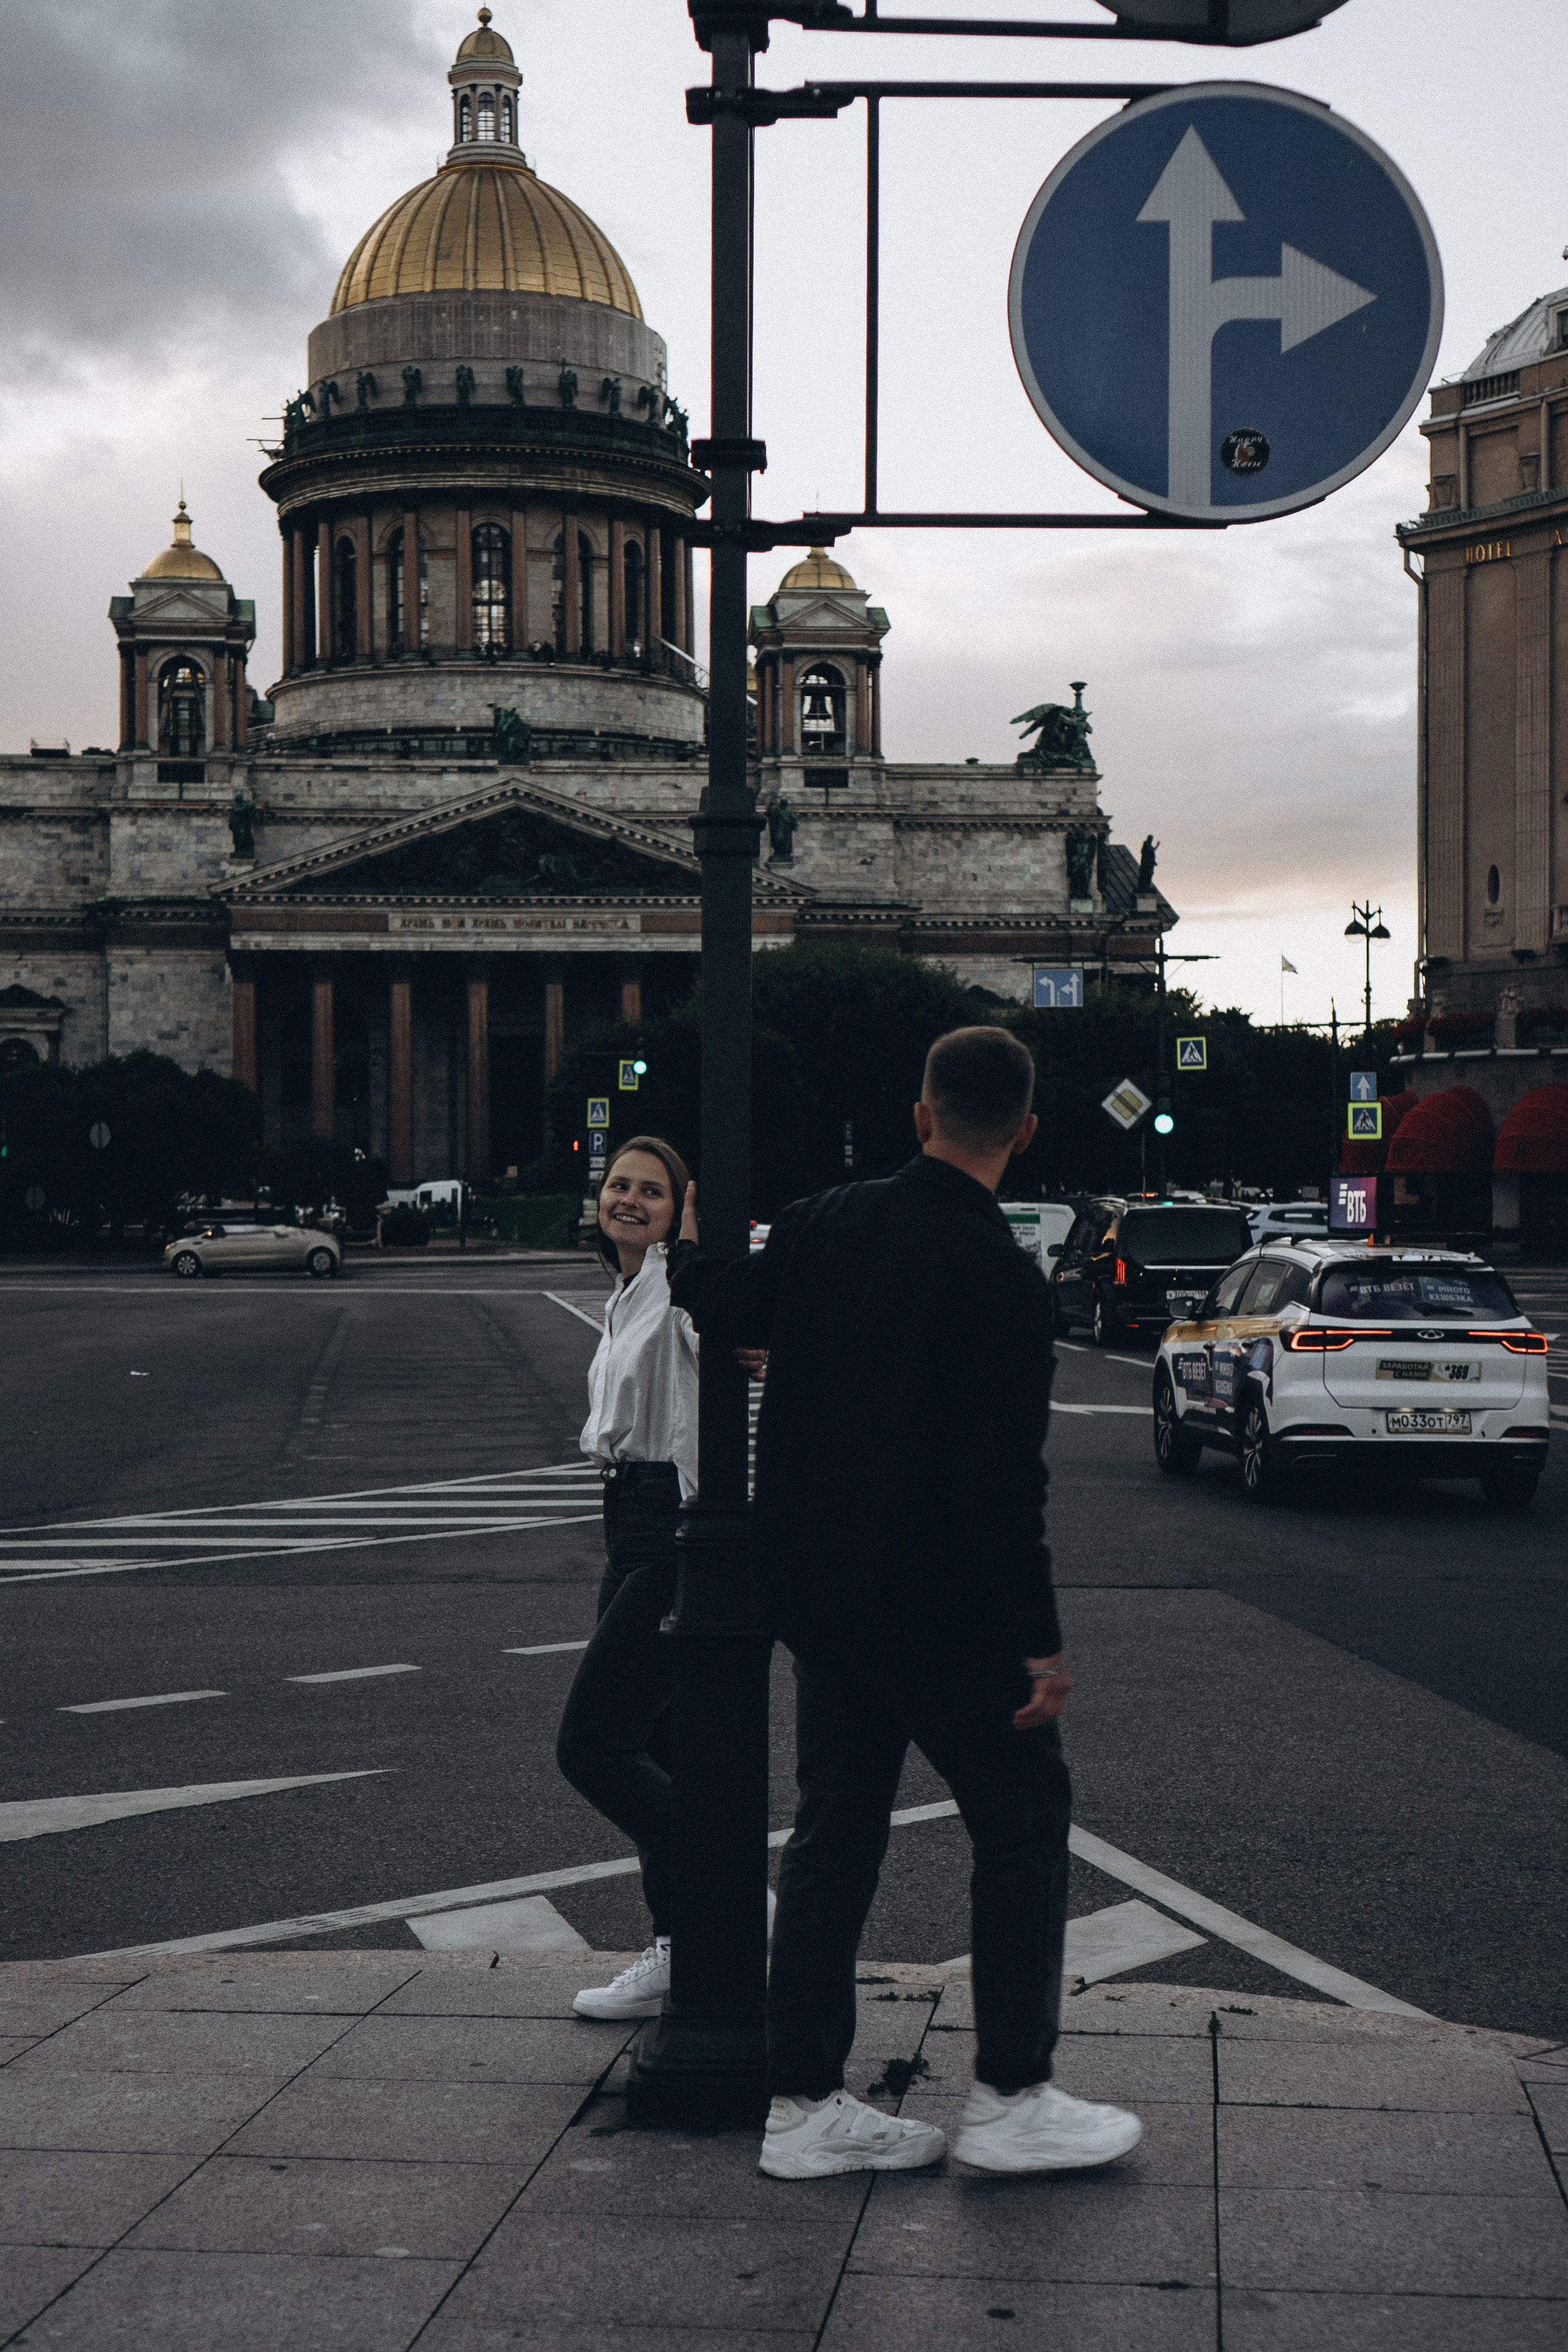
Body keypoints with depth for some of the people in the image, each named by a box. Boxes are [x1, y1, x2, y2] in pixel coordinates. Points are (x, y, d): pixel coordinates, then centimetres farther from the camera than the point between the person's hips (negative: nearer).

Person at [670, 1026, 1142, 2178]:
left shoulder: (825, 1223, 1)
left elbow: (724, 1312, 20)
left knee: (836, 1827, 13)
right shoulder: (1001, 1277, -18)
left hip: (820, 1595, 7)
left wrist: (688, 1246, 42)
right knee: (1024, 1818, 7)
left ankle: (805, 2104, 17)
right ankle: (1011, 2099, 9)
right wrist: (1040, 1643, -14)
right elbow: (1004, 1485, -20)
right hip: (936, 1608, -7)